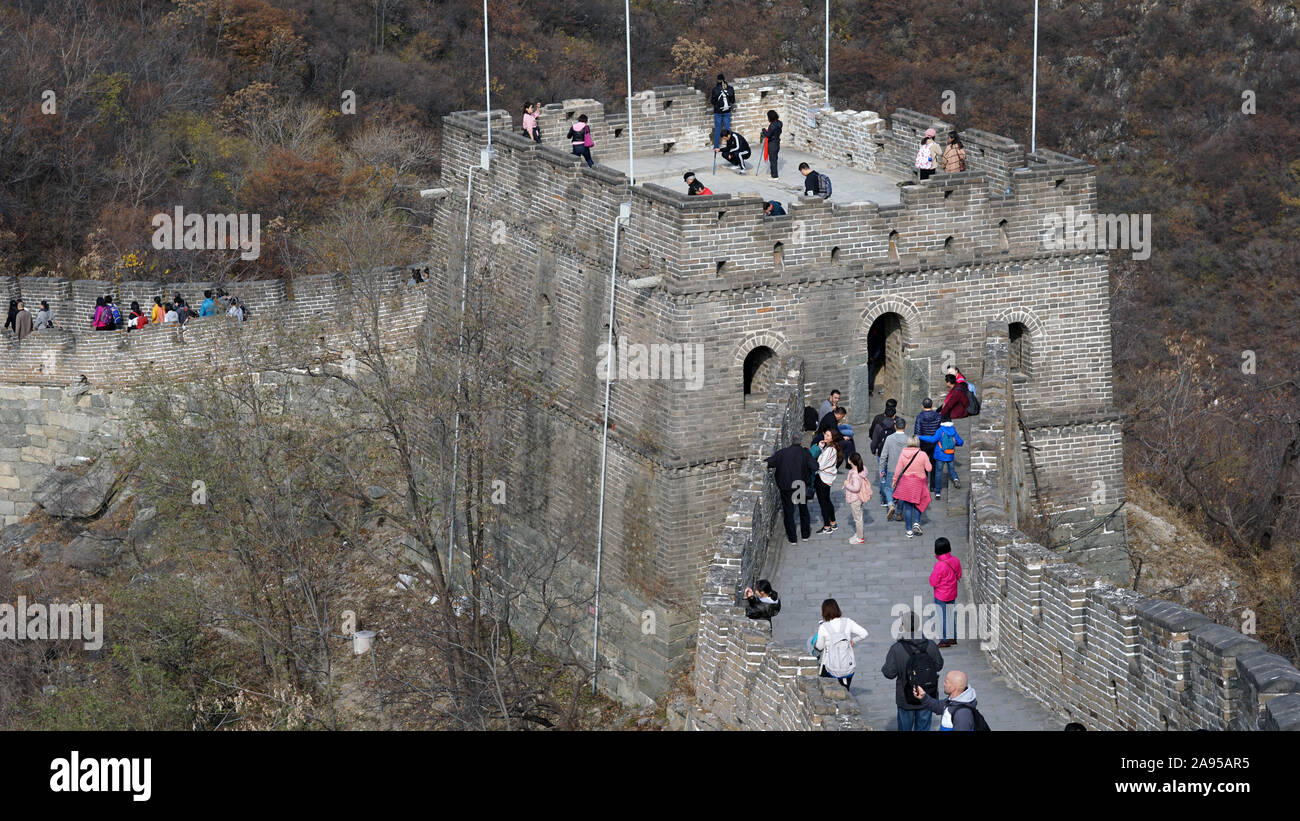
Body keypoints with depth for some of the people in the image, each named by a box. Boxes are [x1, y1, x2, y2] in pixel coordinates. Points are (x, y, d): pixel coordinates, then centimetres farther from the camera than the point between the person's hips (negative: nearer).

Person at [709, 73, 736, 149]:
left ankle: (716, 147, 10)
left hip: (718, 112, -2)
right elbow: (733, 101, 3)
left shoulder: (715, 89, -14)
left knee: (717, 129, 7)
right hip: (727, 112, 2)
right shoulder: (730, 89, -6)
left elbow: (712, 101, -6)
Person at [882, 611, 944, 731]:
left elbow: (889, 673, -13)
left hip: (906, 699, -2)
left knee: (905, 727, 16)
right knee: (923, 728, 15)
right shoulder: (931, 645, -12)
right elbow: (939, 666, 2)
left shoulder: (897, 649, -20)